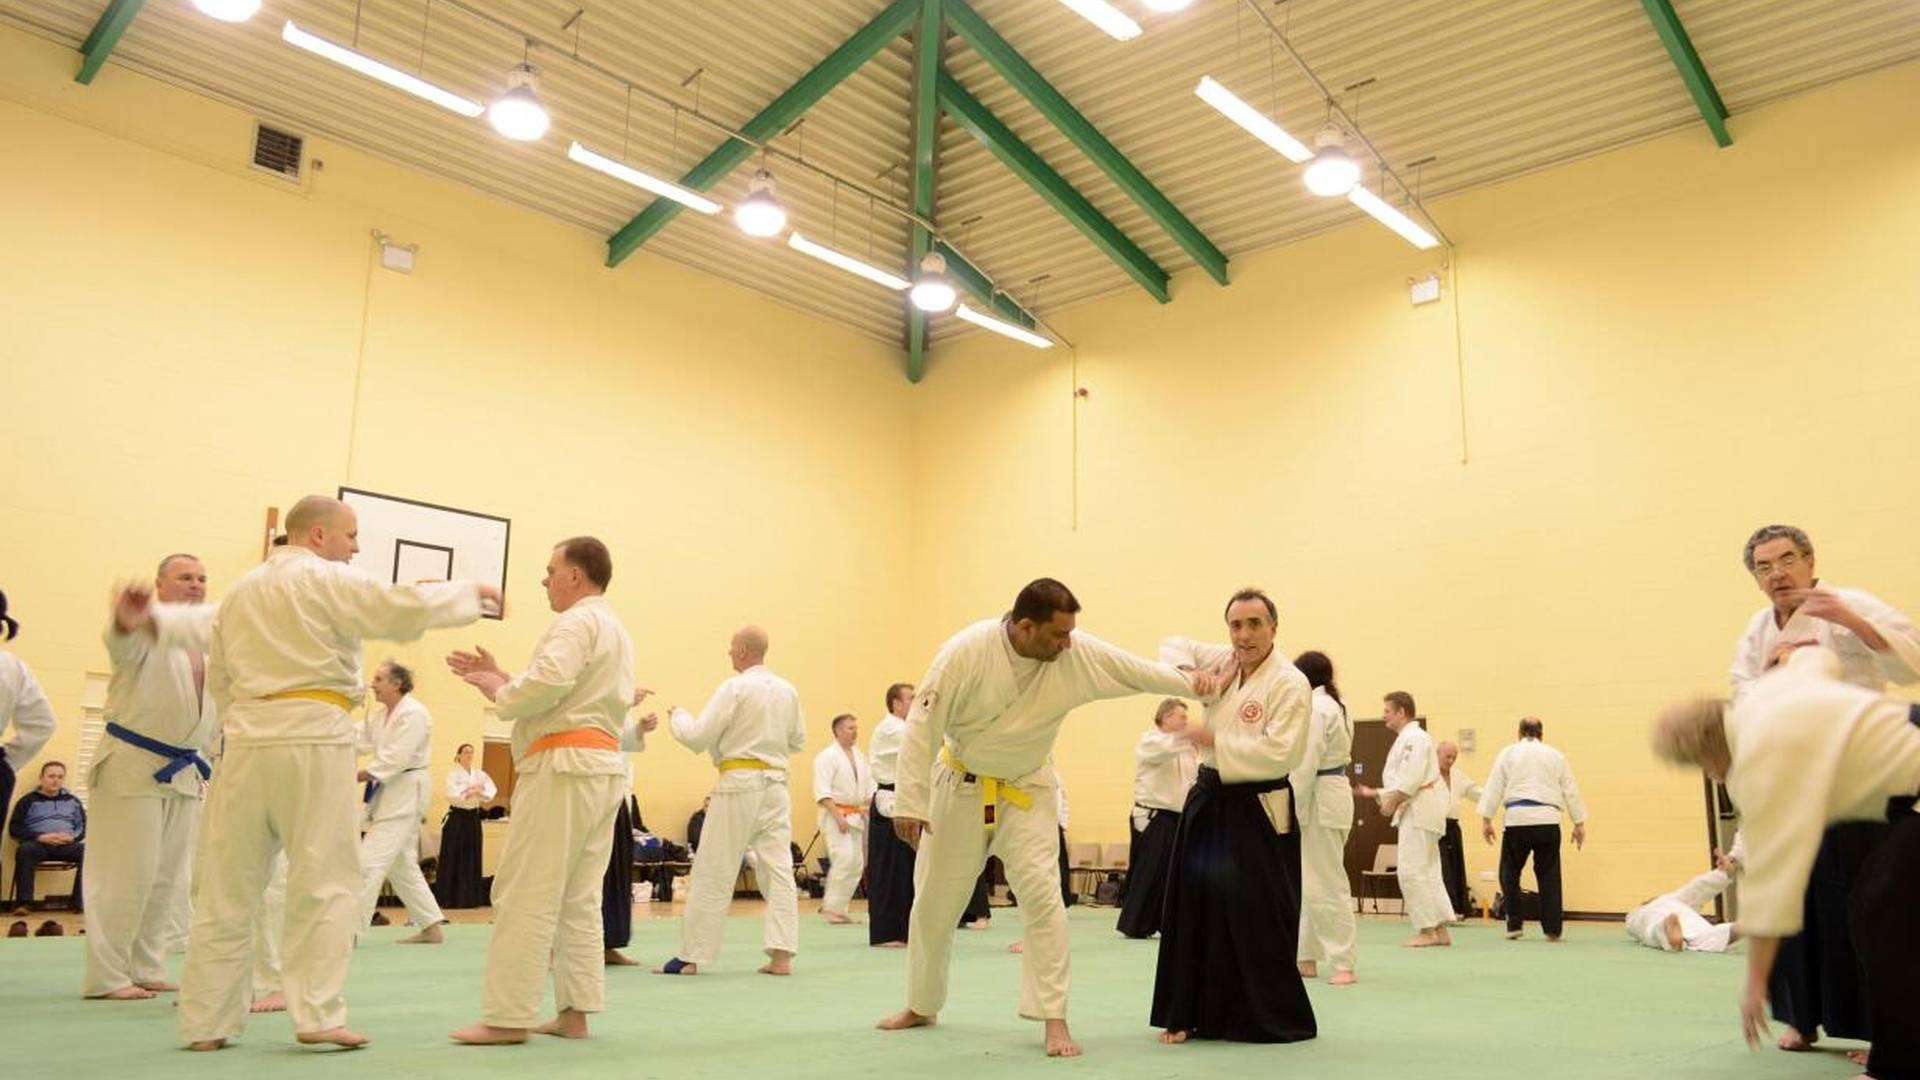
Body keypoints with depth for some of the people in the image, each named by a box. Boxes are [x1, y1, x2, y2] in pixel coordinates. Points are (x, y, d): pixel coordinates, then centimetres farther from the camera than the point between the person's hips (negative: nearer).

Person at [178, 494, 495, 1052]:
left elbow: (218, 679, 20)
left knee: (227, 888, 9)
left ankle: (205, 1022, 14)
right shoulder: (327, 580, -3)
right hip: (313, 739, -6)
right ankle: (316, 1015, -1)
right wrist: (471, 592, 1)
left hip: (249, 739, 6)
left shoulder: (240, 590, 17)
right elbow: (405, 609, -12)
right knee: (324, 882, 1)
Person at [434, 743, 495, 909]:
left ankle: (471, 898, 12)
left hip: (473, 818, 4)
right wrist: (469, 790, -23)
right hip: (456, 817, -4)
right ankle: (447, 898, -1)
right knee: (452, 859, -5)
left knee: (472, 859, 6)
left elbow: (492, 790, -4)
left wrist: (478, 792, -21)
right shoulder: (453, 773, -4)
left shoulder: (480, 774, 8)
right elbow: (451, 793, -19)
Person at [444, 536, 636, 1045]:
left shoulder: (577, 622, -9)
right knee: (579, 898, 12)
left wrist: (498, 691, -5)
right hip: (601, 767, 11)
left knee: (526, 896, -5)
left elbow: (546, 686, -23)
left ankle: (508, 1017, -1)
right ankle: (574, 1012, 16)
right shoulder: (615, 629, 24)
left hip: (563, 767, -10)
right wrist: (500, 677, 16)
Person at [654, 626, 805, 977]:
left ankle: (690, 957, 11)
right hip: (776, 783, 6)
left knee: (712, 873, 3)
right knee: (778, 868, 6)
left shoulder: (735, 688, -10)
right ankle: (781, 955, 3)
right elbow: (798, 741, 15)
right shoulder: (788, 690, 7)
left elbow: (697, 737, -9)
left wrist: (677, 716, 9)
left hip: (739, 783, -5)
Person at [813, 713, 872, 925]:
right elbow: (822, 792, -17)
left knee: (856, 864, 7)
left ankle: (838, 908, 18)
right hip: (835, 815, -8)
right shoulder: (827, 756, -12)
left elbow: (869, 786, 16)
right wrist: (838, 816, -22)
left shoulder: (859, 756, 12)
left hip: (855, 817, 8)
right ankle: (831, 907, -7)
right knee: (844, 859, -18)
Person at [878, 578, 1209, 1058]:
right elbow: (923, 725, -23)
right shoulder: (965, 652, -27)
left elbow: (1139, 670, -10)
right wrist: (911, 802, -22)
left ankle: (1054, 1018, 0)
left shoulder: (1079, 654, -19)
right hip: (960, 786, -1)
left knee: (1042, 895, -12)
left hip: (1026, 789, 1)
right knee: (934, 902, 11)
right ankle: (922, 1006, 32)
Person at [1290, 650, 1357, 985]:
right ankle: (1309, 958, 22)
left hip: (1318, 801, -10)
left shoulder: (1313, 708, -15)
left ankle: (1343, 964, -2)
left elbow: (1305, 766, -19)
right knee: (1310, 882, 15)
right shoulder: (1337, 706, 15)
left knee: (1325, 885, -6)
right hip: (1334, 794, 10)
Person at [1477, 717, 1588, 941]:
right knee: (1549, 875, 8)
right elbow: (1571, 791, 15)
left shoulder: (1508, 753, 9)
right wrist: (1579, 824, 21)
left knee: (1510, 873, 10)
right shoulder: (1556, 756, 14)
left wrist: (1486, 820, 5)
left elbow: (1493, 788, 3)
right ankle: (1553, 929, 8)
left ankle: (1514, 925, 7)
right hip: (1548, 820, 2)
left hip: (1518, 820, -2)